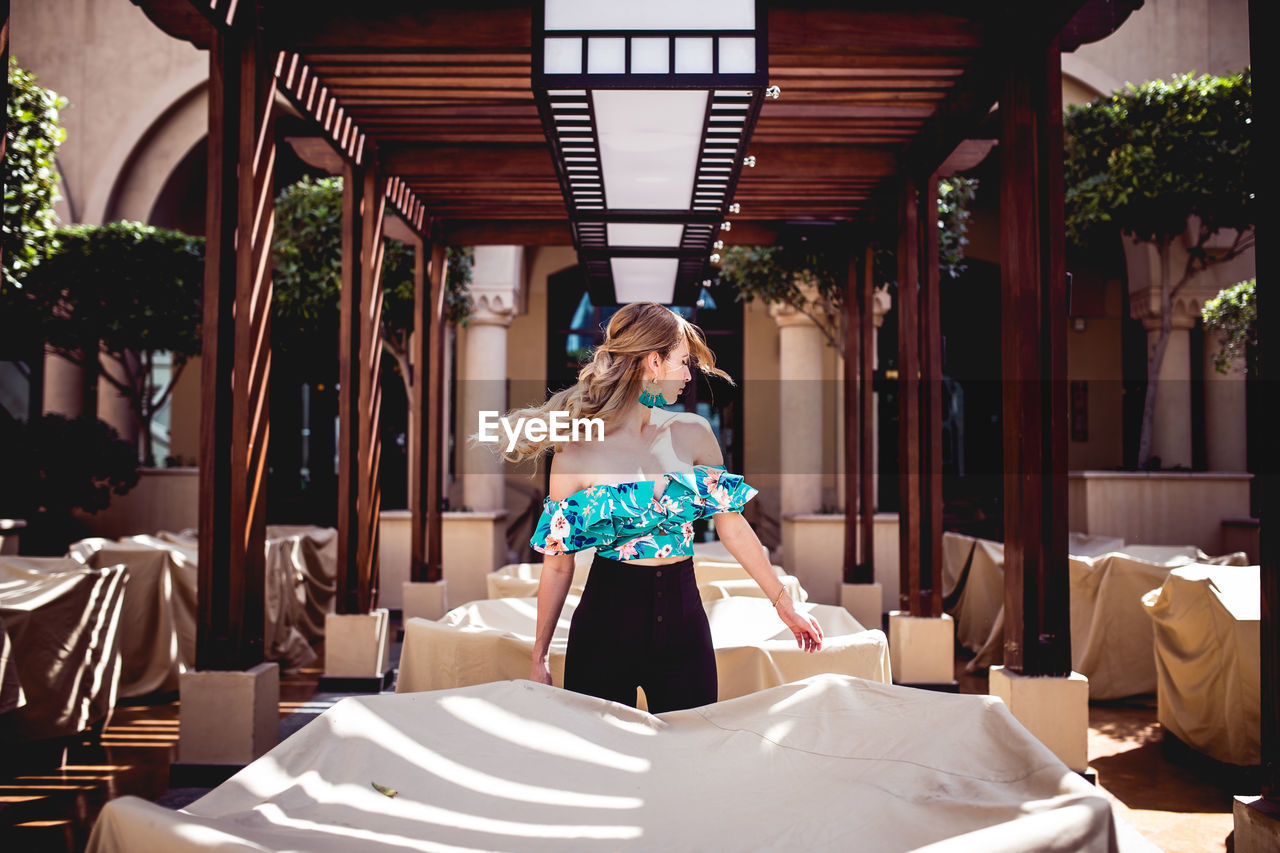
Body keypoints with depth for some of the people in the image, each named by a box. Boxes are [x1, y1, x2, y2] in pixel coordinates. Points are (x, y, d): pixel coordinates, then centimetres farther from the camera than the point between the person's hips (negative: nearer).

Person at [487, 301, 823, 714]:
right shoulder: (578, 451, -9)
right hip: (606, 623, -3)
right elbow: (558, 564, -3)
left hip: (683, 622, 3)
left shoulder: (692, 433, 2)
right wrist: (540, 658, 1)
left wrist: (784, 602, 13)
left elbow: (733, 525, 10)